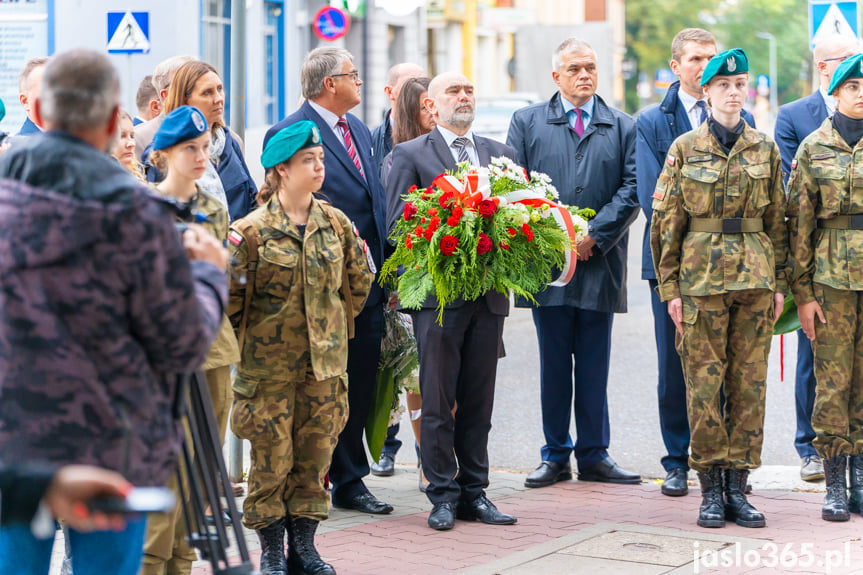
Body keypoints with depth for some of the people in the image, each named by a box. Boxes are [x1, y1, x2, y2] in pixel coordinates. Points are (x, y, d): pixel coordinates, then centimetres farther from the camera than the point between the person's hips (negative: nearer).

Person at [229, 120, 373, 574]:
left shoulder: (337, 224, 5)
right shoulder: (252, 229, -8)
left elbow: (360, 280, 17)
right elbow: (229, 292, -4)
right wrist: (246, 337, 3)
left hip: (324, 358, 4)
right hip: (269, 362, -4)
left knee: (315, 451, 7)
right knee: (272, 456, 1)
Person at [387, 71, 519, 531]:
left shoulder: (501, 155, 17)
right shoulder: (410, 155, 3)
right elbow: (397, 219, -6)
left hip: (489, 292, 4)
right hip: (438, 291, -4)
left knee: (479, 400, 8)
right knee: (437, 400, -2)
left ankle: (473, 491, 15)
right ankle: (443, 496, 5)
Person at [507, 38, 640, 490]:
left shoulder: (623, 127, 10)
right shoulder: (527, 122, 9)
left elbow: (631, 190, 1)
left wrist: (593, 235, -10)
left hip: (600, 263, 1)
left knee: (594, 365, 5)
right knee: (554, 364, 4)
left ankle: (593, 455, 13)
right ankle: (555, 456, 12)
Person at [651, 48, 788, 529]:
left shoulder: (766, 149, 8)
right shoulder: (684, 149, 2)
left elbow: (777, 220, 11)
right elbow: (666, 222, 2)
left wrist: (779, 283, 6)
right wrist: (669, 287, -2)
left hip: (755, 279, 2)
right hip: (701, 277, -2)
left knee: (749, 382, 3)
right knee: (704, 382, -2)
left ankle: (738, 488, 11)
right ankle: (711, 491, 7)